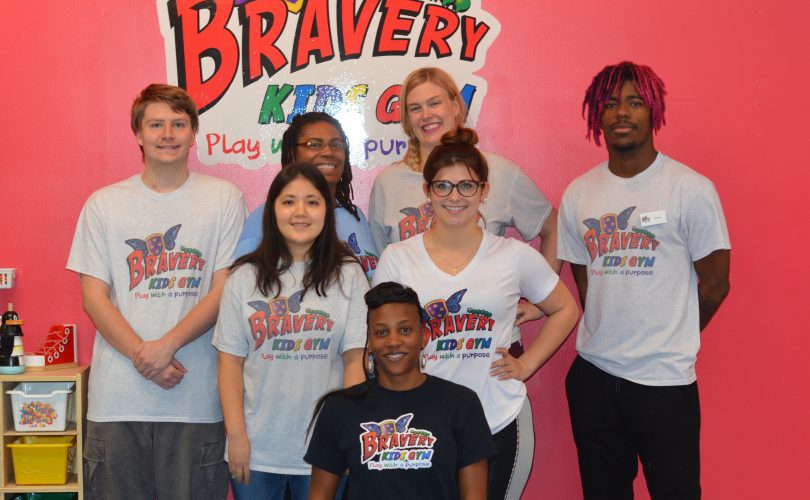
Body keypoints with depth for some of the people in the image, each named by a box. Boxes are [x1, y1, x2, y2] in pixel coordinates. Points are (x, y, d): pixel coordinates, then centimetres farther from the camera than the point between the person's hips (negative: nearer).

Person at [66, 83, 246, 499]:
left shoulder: (224, 198, 3)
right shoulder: (103, 204, 8)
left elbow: (224, 290, -2)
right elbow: (93, 296, 3)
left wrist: (168, 344, -13)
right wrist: (141, 355, -10)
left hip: (197, 401, -1)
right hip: (117, 400, 1)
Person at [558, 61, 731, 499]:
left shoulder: (691, 189, -8)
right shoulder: (578, 194, 5)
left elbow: (714, 284, -2)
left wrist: (668, 342, 6)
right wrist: (609, 339, 8)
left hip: (665, 380, -4)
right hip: (592, 375, 4)